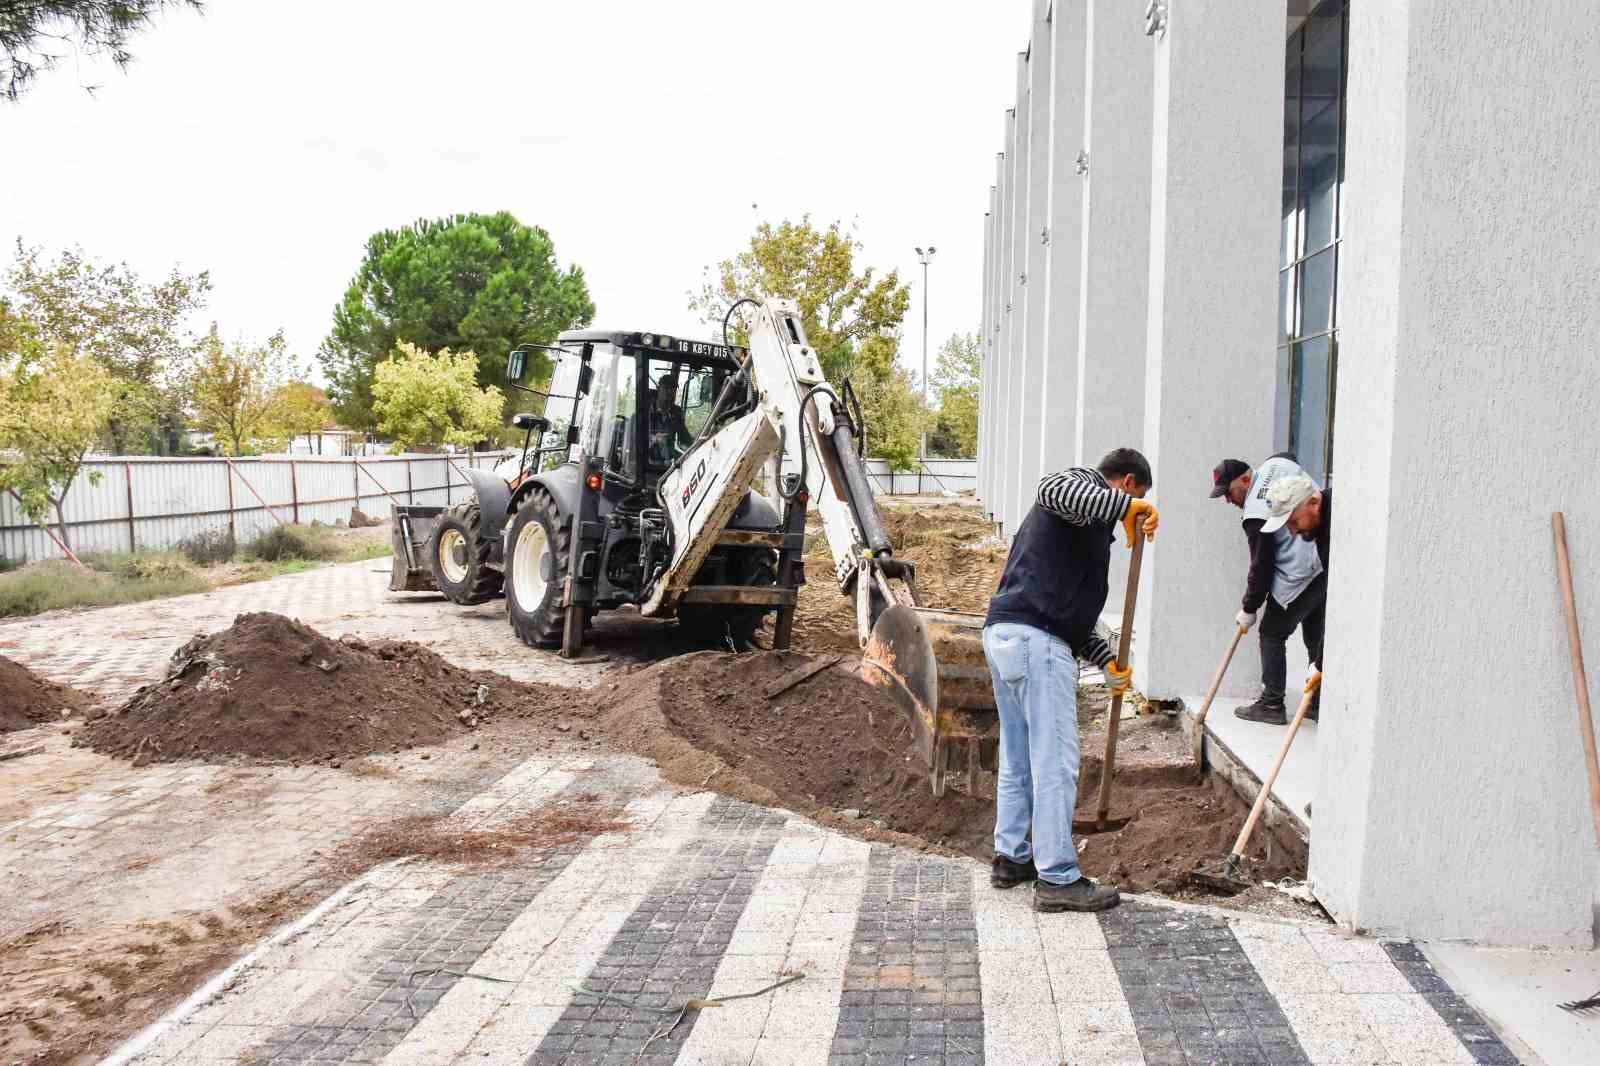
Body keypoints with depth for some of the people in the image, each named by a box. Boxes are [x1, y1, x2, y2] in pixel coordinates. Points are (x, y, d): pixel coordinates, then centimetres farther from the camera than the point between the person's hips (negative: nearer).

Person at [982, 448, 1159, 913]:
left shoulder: (1088, 520, 29)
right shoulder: (1083, 484, 1)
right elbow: (1051, 490, -27)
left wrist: (1107, 660, 21)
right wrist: (1126, 506, -26)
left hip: (1004, 633, 10)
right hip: (1035, 639, -10)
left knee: (1018, 759, 18)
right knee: (1056, 762, -5)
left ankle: (1011, 857, 27)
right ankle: (1058, 879, 0)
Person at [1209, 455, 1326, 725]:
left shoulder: (1255, 515, -16)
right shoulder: (1275, 463, 4)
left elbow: (1261, 566, -12)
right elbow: (1290, 453, 31)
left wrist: (1249, 609, 0)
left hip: (1301, 576, -9)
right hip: (1329, 563, 9)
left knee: (1272, 634, 4)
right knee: (1317, 636, 16)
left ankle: (1272, 705, 7)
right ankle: (1320, 703, 22)